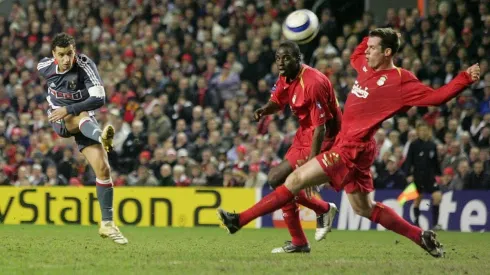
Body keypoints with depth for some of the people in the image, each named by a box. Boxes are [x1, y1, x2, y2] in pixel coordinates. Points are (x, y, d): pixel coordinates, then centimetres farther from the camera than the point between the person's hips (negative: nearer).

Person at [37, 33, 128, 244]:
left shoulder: (85, 65, -20)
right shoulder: (45, 67, -9)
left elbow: (99, 99, -28)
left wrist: (69, 109, -35)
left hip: (84, 119, 0)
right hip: (59, 119, 0)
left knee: (103, 168, -14)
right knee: (81, 117, -36)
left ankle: (107, 224, -6)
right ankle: (100, 137, -74)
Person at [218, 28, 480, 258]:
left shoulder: (399, 80, -13)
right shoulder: (366, 66, 10)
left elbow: (435, 96, -13)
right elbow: (355, 56, 33)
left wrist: (465, 78, -23)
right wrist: (374, 36, 19)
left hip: (352, 149, -10)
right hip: (346, 145, 10)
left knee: (295, 180, -10)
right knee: (364, 208, 18)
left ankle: (240, 220, -7)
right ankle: (421, 236, 21)